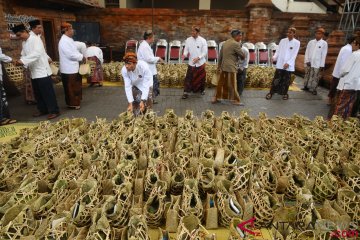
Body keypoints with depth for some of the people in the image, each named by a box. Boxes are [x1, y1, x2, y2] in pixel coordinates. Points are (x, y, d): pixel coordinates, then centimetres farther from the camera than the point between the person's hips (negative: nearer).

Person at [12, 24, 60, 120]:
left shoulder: (35, 39, -11)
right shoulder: (24, 43, 13)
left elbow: (37, 53, -24)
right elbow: (24, 55, 14)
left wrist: (23, 60, -28)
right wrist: (20, 61, -8)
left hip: (42, 71, -8)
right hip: (33, 72, 8)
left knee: (48, 92, -5)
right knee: (38, 93, 13)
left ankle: (54, 111, 2)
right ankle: (43, 110, 25)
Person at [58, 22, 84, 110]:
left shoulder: (68, 39, 13)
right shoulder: (64, 41, -19)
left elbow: (74, 51, 19)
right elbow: (71, 55, -23)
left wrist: (81, 55, 2)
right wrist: (81, 57, -12)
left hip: (73, 68, 10)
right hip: (69, 69, -10)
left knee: (75, 87, 19)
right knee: (71, 88, 1)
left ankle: (74, 102, 31)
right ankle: (72, 104, 12)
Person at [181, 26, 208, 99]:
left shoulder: (203, 40, -6)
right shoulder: (188, 40, 1)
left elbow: (205, 52, -7)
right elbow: (186, 49, 2)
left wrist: (198, 58, -21)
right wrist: (184, 54, -20)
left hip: (200, 63, -1)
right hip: (191, 63, 1)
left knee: (201, 77, 12)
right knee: (188, 78, -5)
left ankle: (202, 90, 33)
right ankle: (186, 92, -1)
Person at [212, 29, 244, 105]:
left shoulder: (225, 43, 12)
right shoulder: (236, 44, -11)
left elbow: (220, 56, 15)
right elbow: (243, 56, -8)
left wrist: (219, 66, 20)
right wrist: (241, 57, 15)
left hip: (223, 67, 7)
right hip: (231, 68, -7)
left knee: (221, 83, 13)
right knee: (232, 85, 1)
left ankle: (215, 98, 18)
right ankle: (236, 100, 10)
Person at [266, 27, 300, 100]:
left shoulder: (297, 43, -1)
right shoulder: (282, 40, 6)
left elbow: (294, 55, -6)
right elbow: (278, 51, 5)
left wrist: (288, 63, -17)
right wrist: (274, 57, -14)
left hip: (289, 65, -1)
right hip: (280, 64, 1)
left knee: (286, 80, 7)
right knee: (276, 79, 2)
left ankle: (285, 93, 22)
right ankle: (271, 92, 12)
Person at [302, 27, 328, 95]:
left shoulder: (324, 43, -3)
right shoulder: (311, 42, 5)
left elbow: (324, 55, -4)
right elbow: (307, 52, 5)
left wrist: (322, 65, -8)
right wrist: (307, 61, -7)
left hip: (317, 64, -3)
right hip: (309, 63, 3)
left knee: (315, 77, 1)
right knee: (307, 75, 12)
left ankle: (313, 89, 9)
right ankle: (306, 86, 24)